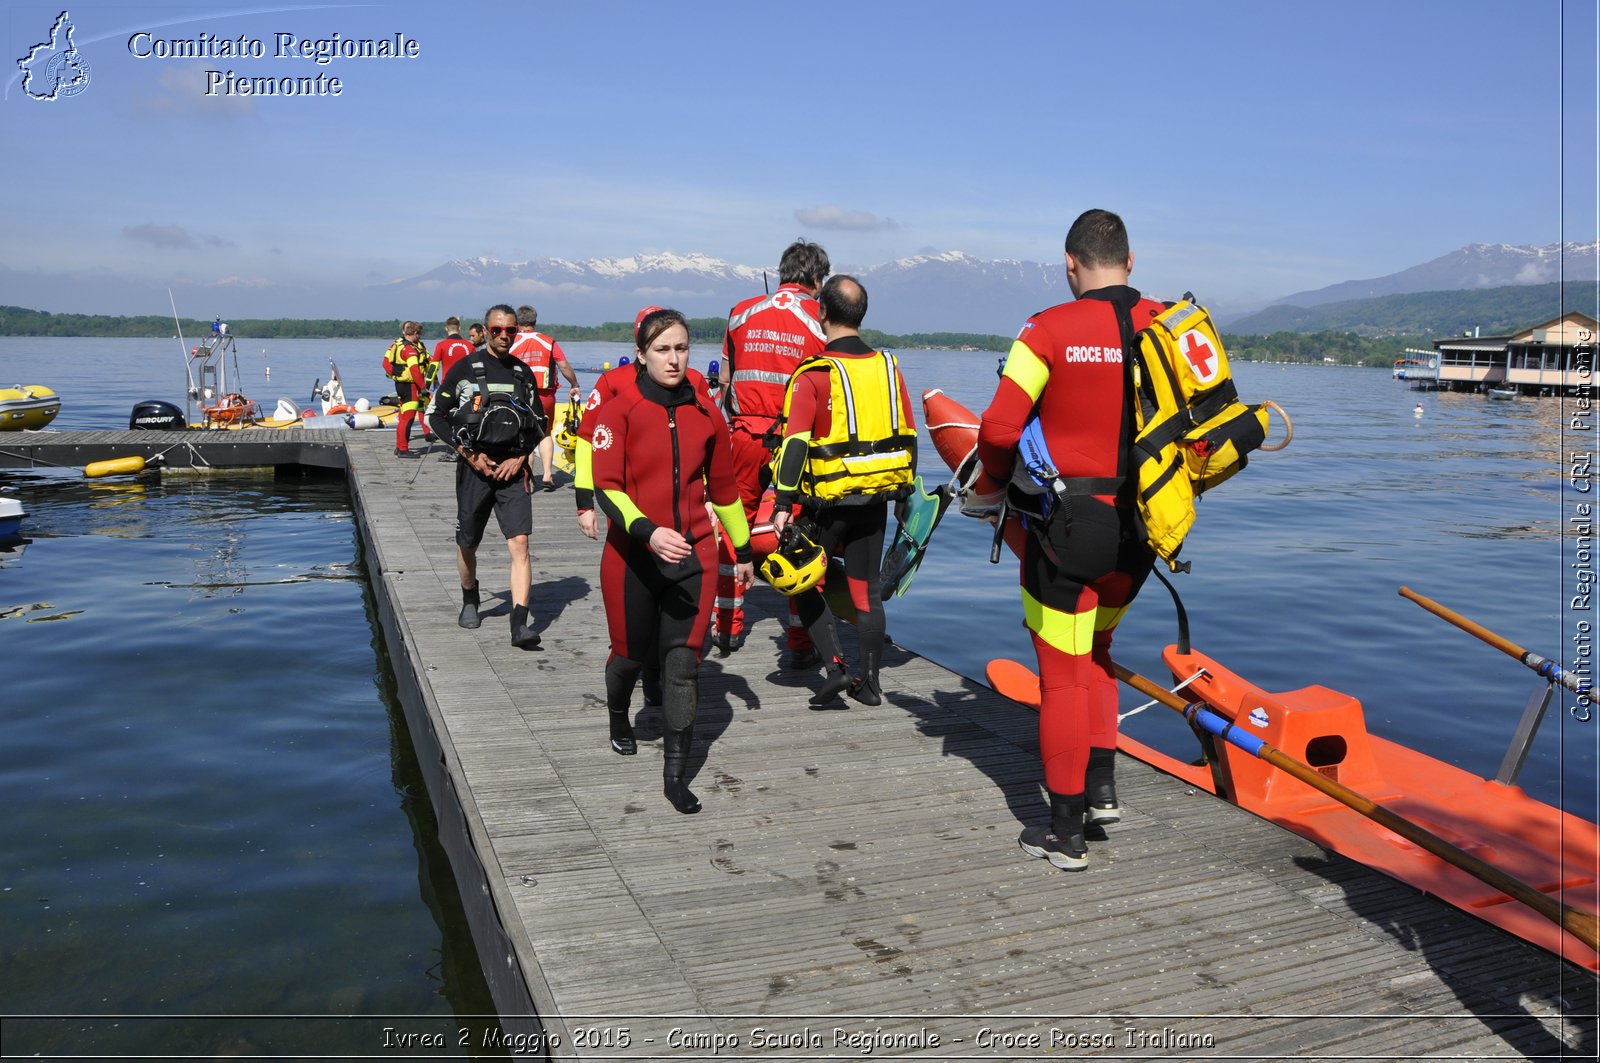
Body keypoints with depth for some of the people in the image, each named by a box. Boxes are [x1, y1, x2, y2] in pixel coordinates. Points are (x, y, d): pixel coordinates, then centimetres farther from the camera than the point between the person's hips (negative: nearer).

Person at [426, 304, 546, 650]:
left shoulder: (524, 373, 9)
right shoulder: (464, 368, 0)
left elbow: (536, 424, 15)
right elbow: (436, 414, 3)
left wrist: (520, 458, -1)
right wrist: (469, 455, -6)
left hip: (513, 469, 1)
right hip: (475, 468, -1)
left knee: (519, 544, -12)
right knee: (467, 544, 12)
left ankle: (519, 625, -15)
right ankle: (470, 602, 39)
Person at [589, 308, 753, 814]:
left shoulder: (705, 414, 4)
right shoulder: (619, 410, -6)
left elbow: (723, 487, 14)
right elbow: (607, 486, -15)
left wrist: (743, 550, 19)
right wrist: (648, 531, -31)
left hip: (692, 555, 2)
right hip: (632, 557, -2)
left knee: (683, 662, -5)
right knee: (632, 654, 15)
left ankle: (676, 774, 5)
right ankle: (618, 718, 49)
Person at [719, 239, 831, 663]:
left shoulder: (741, 313, 6)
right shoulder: (822, 321, -4)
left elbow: (724, 381, 11)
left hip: (745, 436, 3)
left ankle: (728, 625, 26)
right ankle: (801, 639, 6)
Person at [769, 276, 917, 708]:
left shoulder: (813, 374, -12)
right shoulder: (888, 366, 5)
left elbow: (795, 443, -18)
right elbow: (909, 436, 11)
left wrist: (783, 504, -18)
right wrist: (904, 492, 20)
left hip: (827, 501, -5)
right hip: (877, 499, 5)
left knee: (803, 583, 11)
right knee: (865, 588, 13)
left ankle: (836, 667, 0)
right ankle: (869, 682, 19)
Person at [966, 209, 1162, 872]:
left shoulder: (1049, 331, -12)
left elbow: (1001, 427, -16)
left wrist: (990, 489, 2)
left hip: (1067, 526, -5)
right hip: (1139, 528, 5)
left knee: (1063, 674, 6)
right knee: (1094, 650, 26)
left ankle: (1065, 833, 15)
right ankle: (1102, 787, 23)